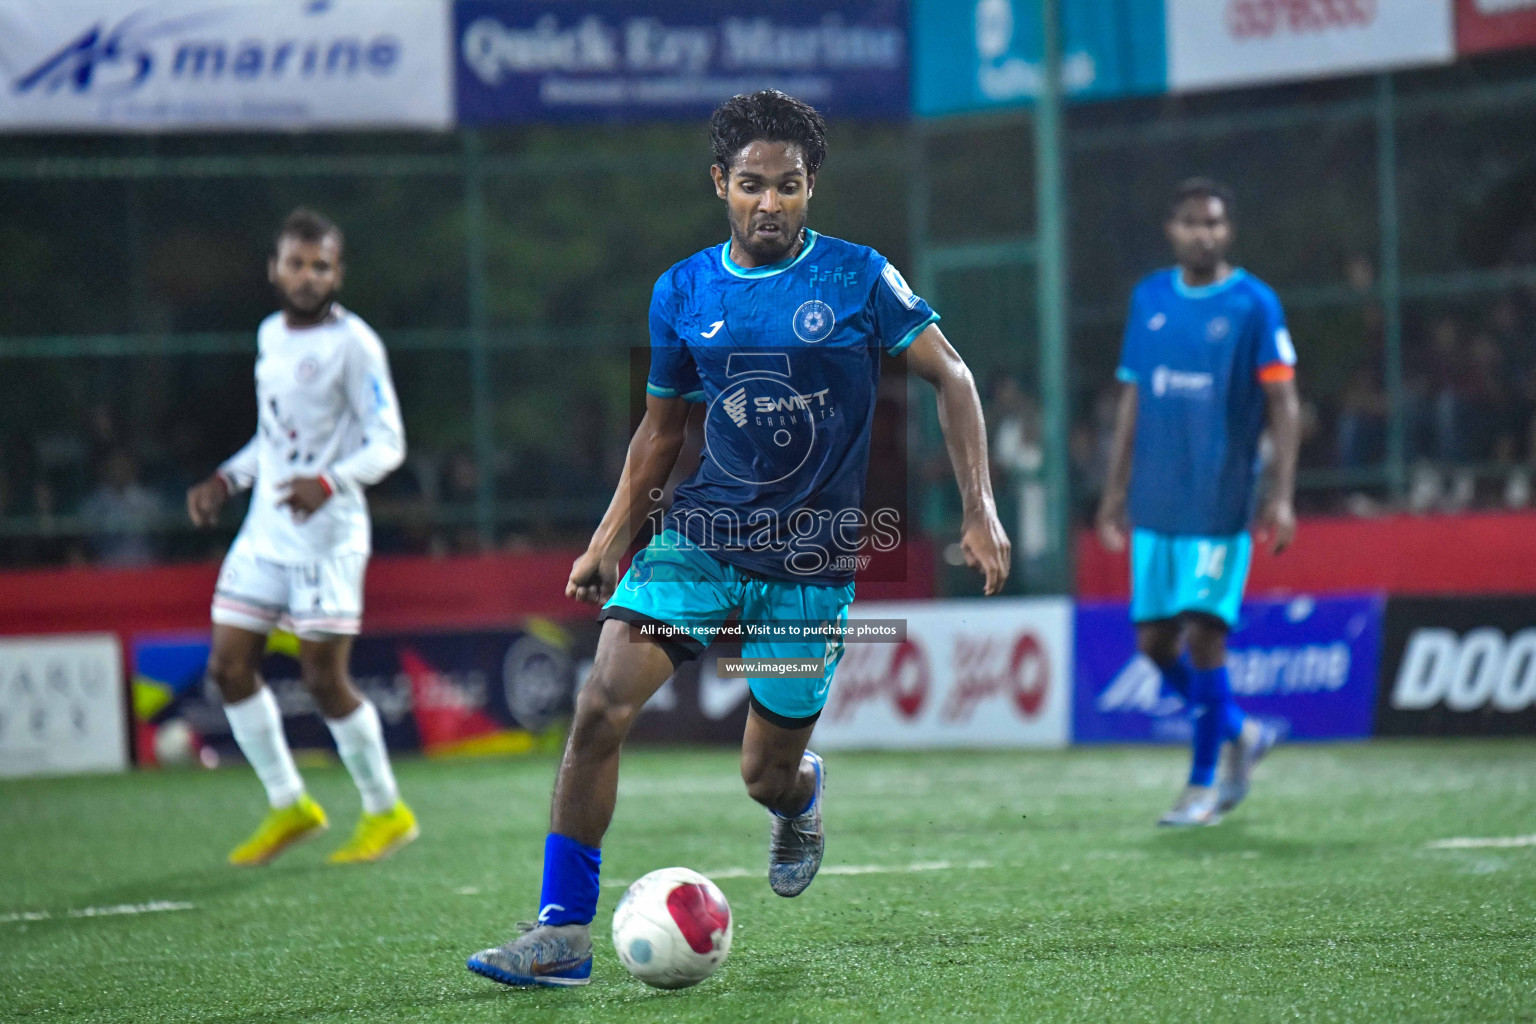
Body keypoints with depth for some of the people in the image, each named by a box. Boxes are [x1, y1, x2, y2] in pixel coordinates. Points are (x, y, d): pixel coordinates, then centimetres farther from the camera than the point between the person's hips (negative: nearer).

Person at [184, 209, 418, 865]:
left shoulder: (353, 343, -10)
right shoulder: (271, 335, 13)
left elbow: (387, 443, -13)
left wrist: (328, 482, -28)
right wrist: (224, 482, 13)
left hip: (326, 535, -8)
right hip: (265, 533, 8)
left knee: (324, 678, -7)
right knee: (229, 665, 3)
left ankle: (387, 812, 10)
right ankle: (289, 806, 17)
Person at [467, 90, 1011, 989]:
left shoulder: (859, 277, -5)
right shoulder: (683, 292, 4)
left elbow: (951, 376, 1)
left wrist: (980, 508, -7)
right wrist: (610, 537, 11)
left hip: (812, 560, -2)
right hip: (701, 534, 2)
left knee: (768, 776, 4)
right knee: (603, 702, -19)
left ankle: (803, 792, 45)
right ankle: (563, 933, -13)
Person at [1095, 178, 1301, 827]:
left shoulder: (1254, 304, -3)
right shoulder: (1149, 299, 10)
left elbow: (1283, 404, -5)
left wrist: (1282, 497, -13)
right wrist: (1115, 492, 13)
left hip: (1220, 501, -5)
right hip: (1155, 504, 5)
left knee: (1202, 633, -9)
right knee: (1155, 639, 5)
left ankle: (1203, 786, 2)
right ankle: (1240, 732, 27)